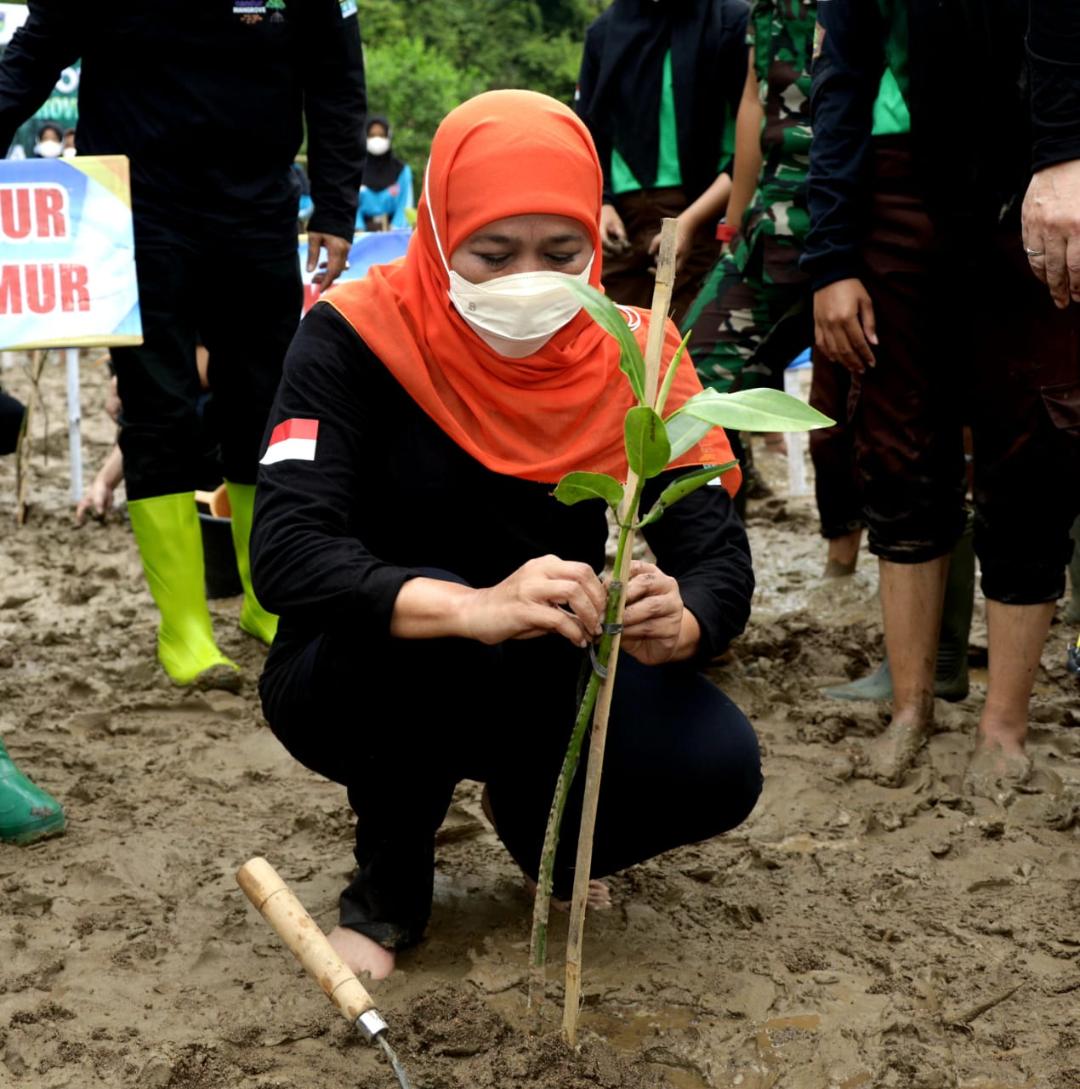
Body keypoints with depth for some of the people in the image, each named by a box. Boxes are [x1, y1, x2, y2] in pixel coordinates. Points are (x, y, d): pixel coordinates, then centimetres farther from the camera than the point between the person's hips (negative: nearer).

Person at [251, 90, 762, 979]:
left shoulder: (630, 354, -11)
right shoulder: (354, 339, -20)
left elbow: (718, 549, -14)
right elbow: (287, 555, -31)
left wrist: (679, 624, -39)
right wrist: (474, 609, -48)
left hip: (534, 684, 3)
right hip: (356, 679, -2)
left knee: (717, 768, -22)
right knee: (430, 638, -37)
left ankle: (535, 818, 13)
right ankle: (390, 875, -5)